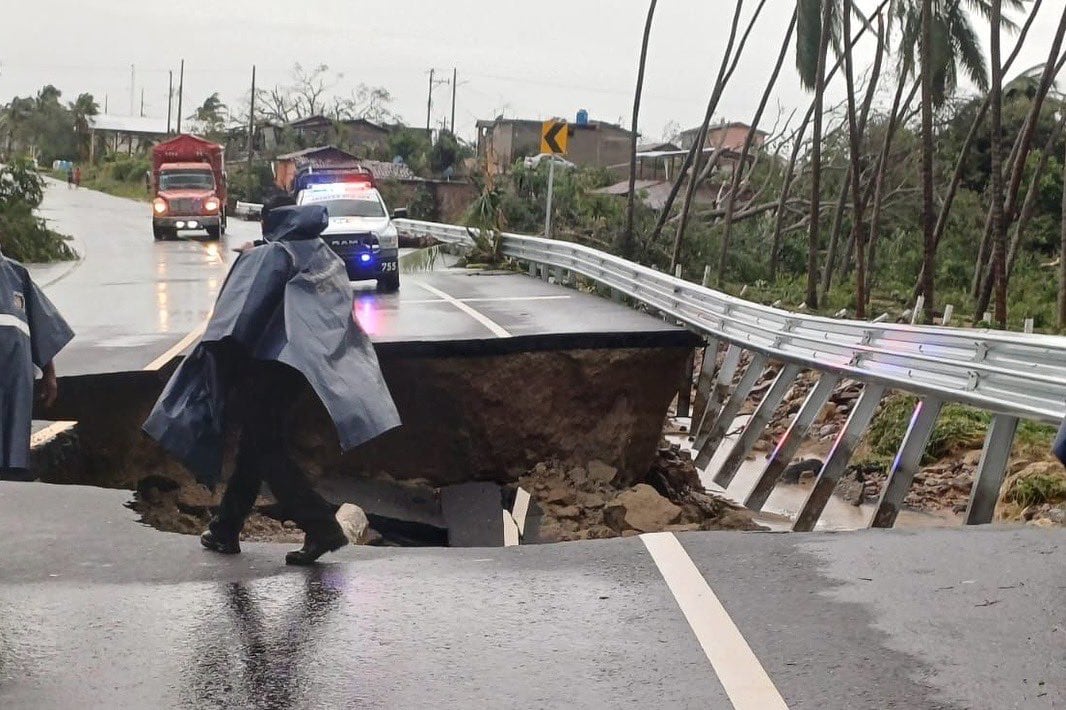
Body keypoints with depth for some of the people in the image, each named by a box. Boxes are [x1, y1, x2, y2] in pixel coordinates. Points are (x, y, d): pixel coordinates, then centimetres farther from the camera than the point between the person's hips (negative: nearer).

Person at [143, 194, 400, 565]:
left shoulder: (270, 255, -9)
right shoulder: (326, 258, 9)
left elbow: (241, 313, -17)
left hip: (268, 363, -7)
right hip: (300, 366, 7)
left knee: (266, 451, -3)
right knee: (254, 446, 17)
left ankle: (321, 527, -13)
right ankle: (225, 528, 25)